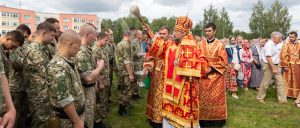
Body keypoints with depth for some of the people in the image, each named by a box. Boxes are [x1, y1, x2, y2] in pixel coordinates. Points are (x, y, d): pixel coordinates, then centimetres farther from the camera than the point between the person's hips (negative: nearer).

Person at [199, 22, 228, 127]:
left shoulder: (220, 45, -5)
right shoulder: (201, 44, 4)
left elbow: (224, 62, -5)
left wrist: (212, 68, -14)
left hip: (216, 76, -3)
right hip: (203, 75, 3)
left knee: (215, 98, 4)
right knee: (203, 98, 7)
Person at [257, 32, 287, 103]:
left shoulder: (276, 45, 11)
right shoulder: (269, 44, -17)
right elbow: (268, 58, -24)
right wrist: (273, 68, -26)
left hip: (276, 66, 9)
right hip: (269, 66, -9)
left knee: (280, 82, 6)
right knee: (265, 83, 2)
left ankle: (282, 99, 12)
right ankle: (260, 97, 17)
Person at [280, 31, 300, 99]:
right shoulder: (286, 44, -7)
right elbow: (283, 56, -10)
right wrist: (284, 66, -14)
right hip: (289, 65, -4)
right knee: (288, 80, 5)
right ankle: (287, 94, 14)